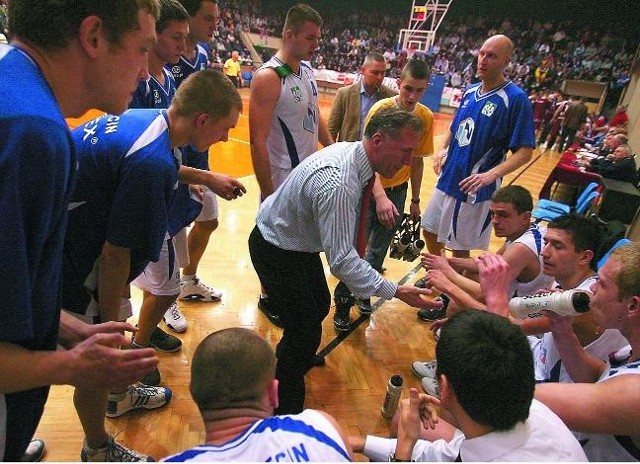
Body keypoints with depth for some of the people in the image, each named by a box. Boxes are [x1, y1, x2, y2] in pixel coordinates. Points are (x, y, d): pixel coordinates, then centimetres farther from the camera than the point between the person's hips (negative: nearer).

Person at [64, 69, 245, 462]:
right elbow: (115, 254, -27)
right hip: (64, 254, -10)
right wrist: (110, 329, -15)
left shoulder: (147, 119, -3)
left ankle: (118, 395, 51)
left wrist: (206, 177, 27)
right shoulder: (151, 163, -32)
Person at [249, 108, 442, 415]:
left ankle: (293, 357, 53)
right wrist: (396, 292, -34)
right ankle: (287, 407, 21)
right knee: (306, 328, -3)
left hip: (300, 243, 9)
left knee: (320, 306, 24)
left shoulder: (353, 152, -10)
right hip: (276, 252, -9)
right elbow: (341, 261, -37)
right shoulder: (338, 184, -38)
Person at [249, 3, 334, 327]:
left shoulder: (307, 70, 6)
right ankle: (268, 297, 31)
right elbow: (258, 141, -21)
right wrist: (268, 196, -21)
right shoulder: (268, 77, -19)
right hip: (283, 180, -8)